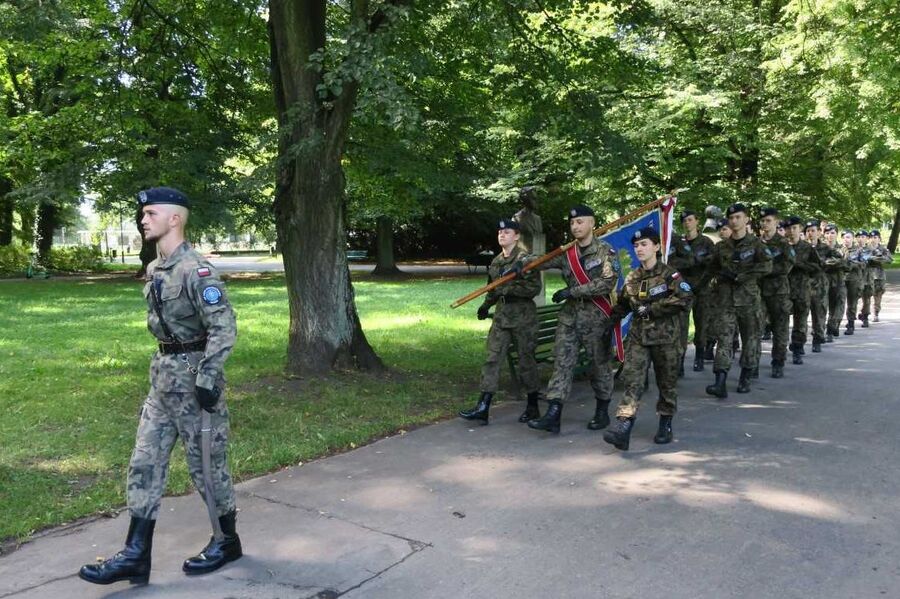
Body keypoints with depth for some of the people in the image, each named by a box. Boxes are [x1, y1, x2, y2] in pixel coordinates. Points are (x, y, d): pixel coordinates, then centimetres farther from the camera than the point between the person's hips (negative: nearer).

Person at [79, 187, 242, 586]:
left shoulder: (195, 269, -18)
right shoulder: (155, 270, 11)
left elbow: (224, 327, -23)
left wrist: (208, 378, -24)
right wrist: (164, 366, 21)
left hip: (193, 375, -9)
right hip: (163, 374, 9)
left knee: (206, 462, 4)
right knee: (145, 462, 9)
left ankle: (226, 541, 23)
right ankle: (135, 555, 16)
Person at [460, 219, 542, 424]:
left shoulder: (525, 259, -8)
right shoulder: (496, 262, 12)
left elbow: (534, 288, -15)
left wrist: (509, 288, -22)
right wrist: (486, 305, 10)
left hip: (523, 316, -6)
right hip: (501, 315, 6)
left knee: (526, 360, 4)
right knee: (492, 359, -1)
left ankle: (532, 406, 19)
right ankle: (483, 408, -1)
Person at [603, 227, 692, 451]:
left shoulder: (668, 273, -5)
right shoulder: (632, 278, 11)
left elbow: (685, 298, -19)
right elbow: (622, 306, 25)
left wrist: (650, 309, -18)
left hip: (666, 337, -3)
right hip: (638, 336, 3)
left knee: (667, 383, 10)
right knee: (632, 381, -11)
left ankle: (665, 426, 28)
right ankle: (623, 428, -20)